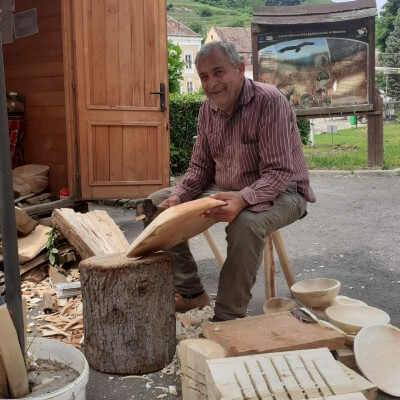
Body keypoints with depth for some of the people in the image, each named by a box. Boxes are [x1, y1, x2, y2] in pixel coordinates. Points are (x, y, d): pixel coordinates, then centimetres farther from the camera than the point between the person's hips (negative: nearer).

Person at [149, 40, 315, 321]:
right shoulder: (208, 109, 1)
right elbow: (201, 166, 7)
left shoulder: (269, 101, -21)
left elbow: (279, 172, -25)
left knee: (245, 224, -40)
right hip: (226, 191, 7)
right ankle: (190, 291, 5)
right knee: (157, 203, -2)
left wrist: (243, 199, -42)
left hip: (281, 192, -7)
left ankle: (228, 318, -21)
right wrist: (178, 196, -12)